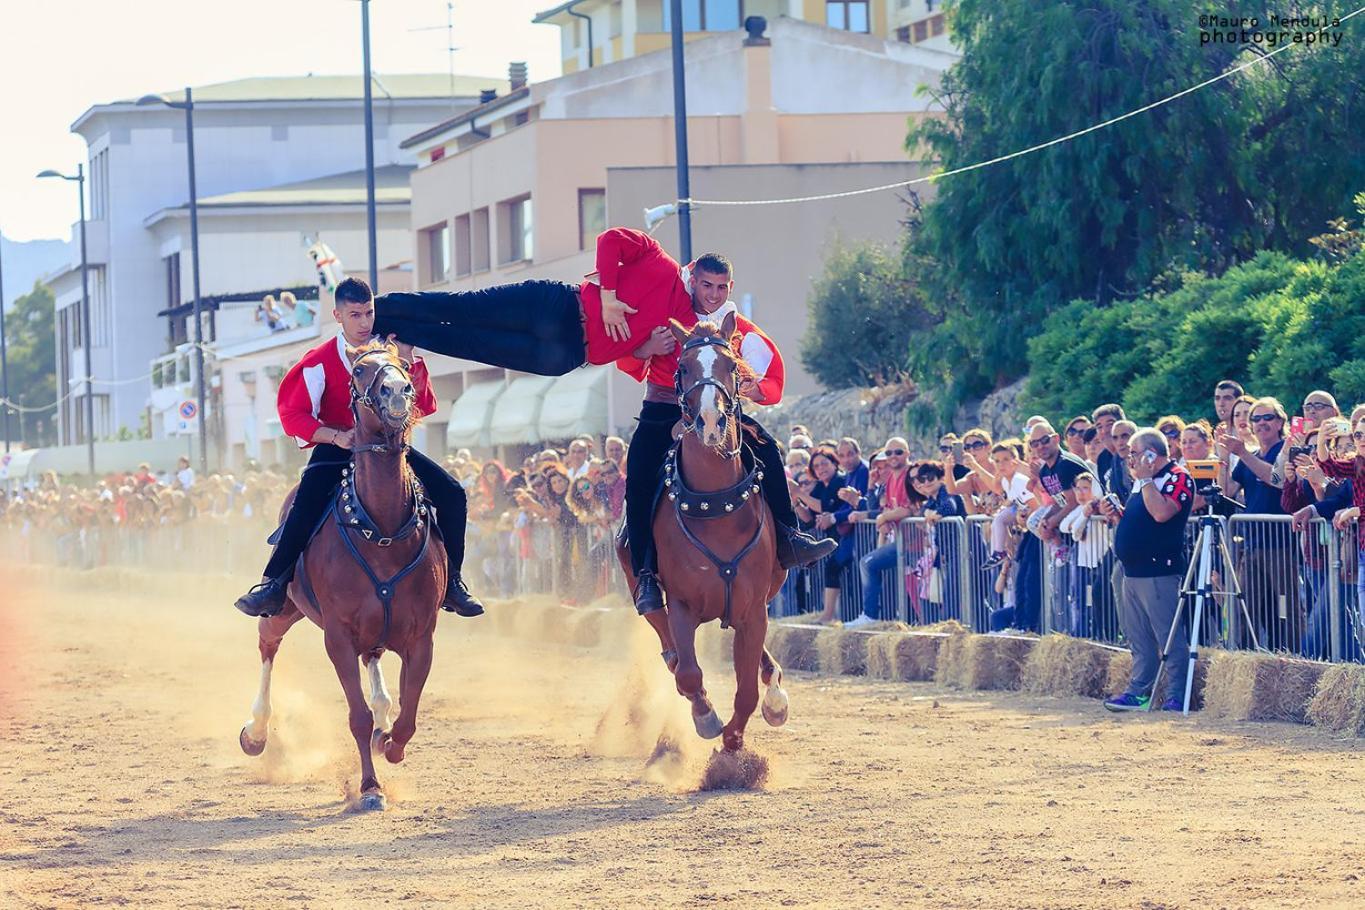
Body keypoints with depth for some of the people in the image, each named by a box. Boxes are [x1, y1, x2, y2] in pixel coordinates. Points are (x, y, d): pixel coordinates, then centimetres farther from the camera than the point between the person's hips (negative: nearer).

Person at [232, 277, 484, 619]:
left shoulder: (390, 353, -1)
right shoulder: (320, 362, -9)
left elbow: (424, 408, -5)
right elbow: (293, 413, -12)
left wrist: (409, 362, -19)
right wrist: (336, 436, -27)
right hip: (337, 447, -3)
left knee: (450, 493, -13)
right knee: (308, 501, -34)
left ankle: (450, 581, 1)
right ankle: (274, 585, -27)